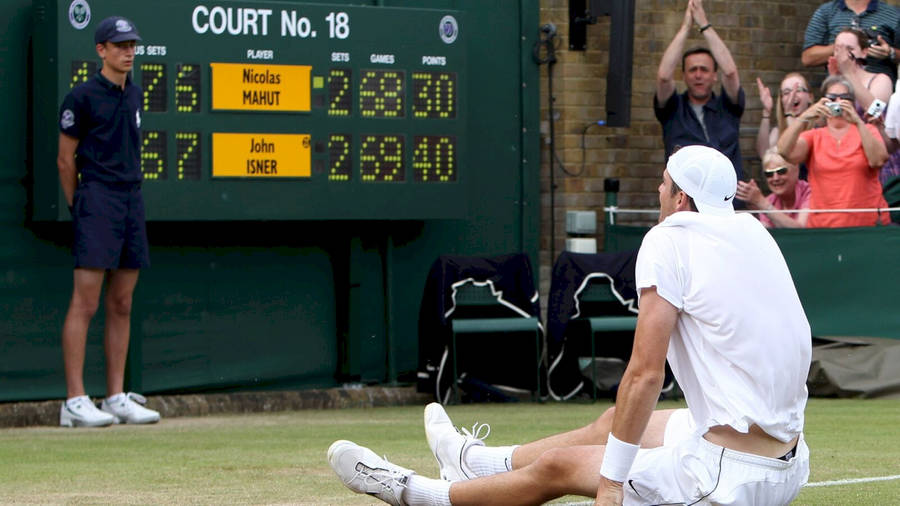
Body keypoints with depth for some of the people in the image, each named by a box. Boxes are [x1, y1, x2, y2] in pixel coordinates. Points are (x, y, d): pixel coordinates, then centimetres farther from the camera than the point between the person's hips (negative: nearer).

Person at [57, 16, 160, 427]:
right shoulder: (83, 97, -6)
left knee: (122, 306, 8)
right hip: (97, 201, -8)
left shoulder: (133, 94, 15)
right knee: (85, 303, -11)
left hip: (132, 200, 8)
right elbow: (65, 159, -3)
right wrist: (79, 208, 2)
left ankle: (116, 397, 12)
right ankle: (75, 401, -12)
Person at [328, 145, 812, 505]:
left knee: (556, 467, 8)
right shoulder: (753, 231, 9)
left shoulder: (670, 240, -14)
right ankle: (481, 462, 51)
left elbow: (644, 373, -18)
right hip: (787, 461, 8)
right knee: (612, 422, 29)